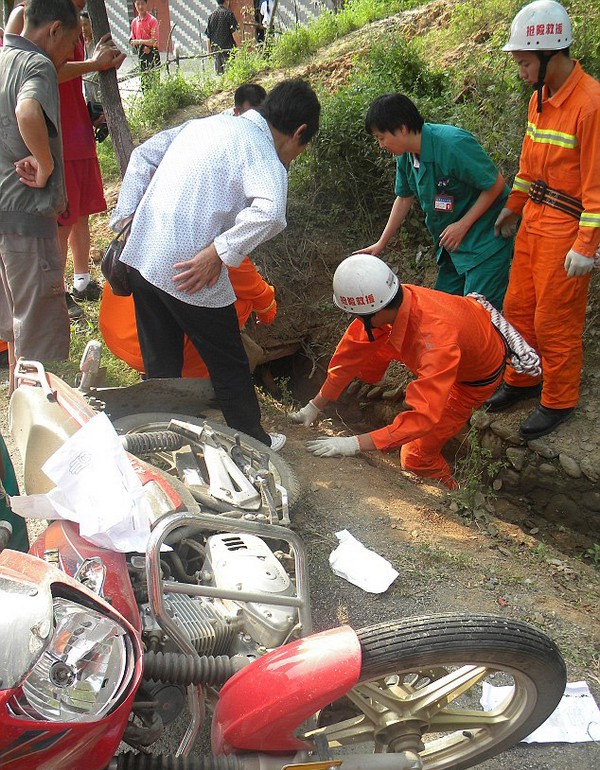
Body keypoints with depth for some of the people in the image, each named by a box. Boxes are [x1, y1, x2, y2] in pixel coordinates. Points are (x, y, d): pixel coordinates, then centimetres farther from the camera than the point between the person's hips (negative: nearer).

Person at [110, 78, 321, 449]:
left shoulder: (206, 123, 13)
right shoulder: (263, 153, -10)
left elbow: (143, 155, 15)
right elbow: (271, 211, -30)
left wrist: (124, 217, 13)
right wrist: (218, 254, -23)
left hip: (142, 256, 7)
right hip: (187, 273, -7)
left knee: (160, 367, 19)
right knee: (230, 367, 12)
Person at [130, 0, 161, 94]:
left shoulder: (152, 20, -7)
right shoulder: (134, 22, 9)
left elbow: (154, 41, -13)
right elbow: (132, 40, 9)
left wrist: (139, 41, -12)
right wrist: (142, 47, -9)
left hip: (152, 53, -5)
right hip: (141, 54, 6)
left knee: (155, 79, -9)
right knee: (144, 80, 10)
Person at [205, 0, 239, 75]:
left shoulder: (212, 15, 10)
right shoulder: (228, 13, -5)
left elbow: (208, 35, 11)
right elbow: (234, 33, -11)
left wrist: (209, 50, 16)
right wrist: (238, 46, -4)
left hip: (215, 48, 5)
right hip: (228, 47, -5)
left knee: (219, 72, 8)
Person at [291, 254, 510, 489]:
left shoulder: (436, 339, -46)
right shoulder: (389, 302, -26)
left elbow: (423, 417, -46)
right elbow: (352, 353, -15)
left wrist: (355, 444, -47)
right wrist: (314, 406, -13)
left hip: (476, 375, -6)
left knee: (417, 458, -3)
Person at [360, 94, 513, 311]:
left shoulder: (453, 144, -24)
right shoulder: (405, 156, 1)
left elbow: (496, 184, -19)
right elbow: (404, 198, 16)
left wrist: (463, 225, -20)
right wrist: (381, 244, 19)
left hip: (485, 240, -8)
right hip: (452, 243, 8)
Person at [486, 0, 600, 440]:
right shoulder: (540, 98, 6)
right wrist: (513, 206, 22)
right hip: (533, 220, 8)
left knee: (555, 321, 3)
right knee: (519, 306, 16)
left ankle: (559, 402, 22)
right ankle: (522, 381, 36)